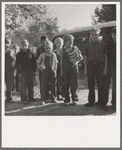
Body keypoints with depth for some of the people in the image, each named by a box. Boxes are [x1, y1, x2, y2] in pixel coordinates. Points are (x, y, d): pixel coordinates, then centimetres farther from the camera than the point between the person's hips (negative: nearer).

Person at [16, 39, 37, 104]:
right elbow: (17, 64, -1)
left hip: (30, 72, 3)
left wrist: (34, 71, 6)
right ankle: (24, 99, 3)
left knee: (30, 85, 9)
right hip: (23, 72, -3)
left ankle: (31, 97, 21)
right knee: (23, 86, -3)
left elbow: (34, 63, 13)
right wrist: (19, 72, -8)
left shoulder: (31, 53, 10)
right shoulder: (19, 54, 1)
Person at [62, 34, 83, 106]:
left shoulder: (74, 48, 4)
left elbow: (81, 57, 8)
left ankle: (74, 99, 13)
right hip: (65, 69, 1)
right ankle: (67, 100, 13)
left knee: (73, 84, -1)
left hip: (73, 68, -1)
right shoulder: (62, 49, 5)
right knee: (66, 85, 3)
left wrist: (76, 61, -9)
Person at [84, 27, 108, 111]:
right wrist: (85, 69, 4)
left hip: (100, 66, -1)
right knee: (91, 85, 4)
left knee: (101, 85, -2)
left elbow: (105, 57, 7)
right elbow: (85, 58, 12)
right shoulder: (88, 46, 11)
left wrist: (105, 68, -2)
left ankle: (102, 103, 4)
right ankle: (91, 102, 15)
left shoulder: (102, 45, 8)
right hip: (90, 66, 2)